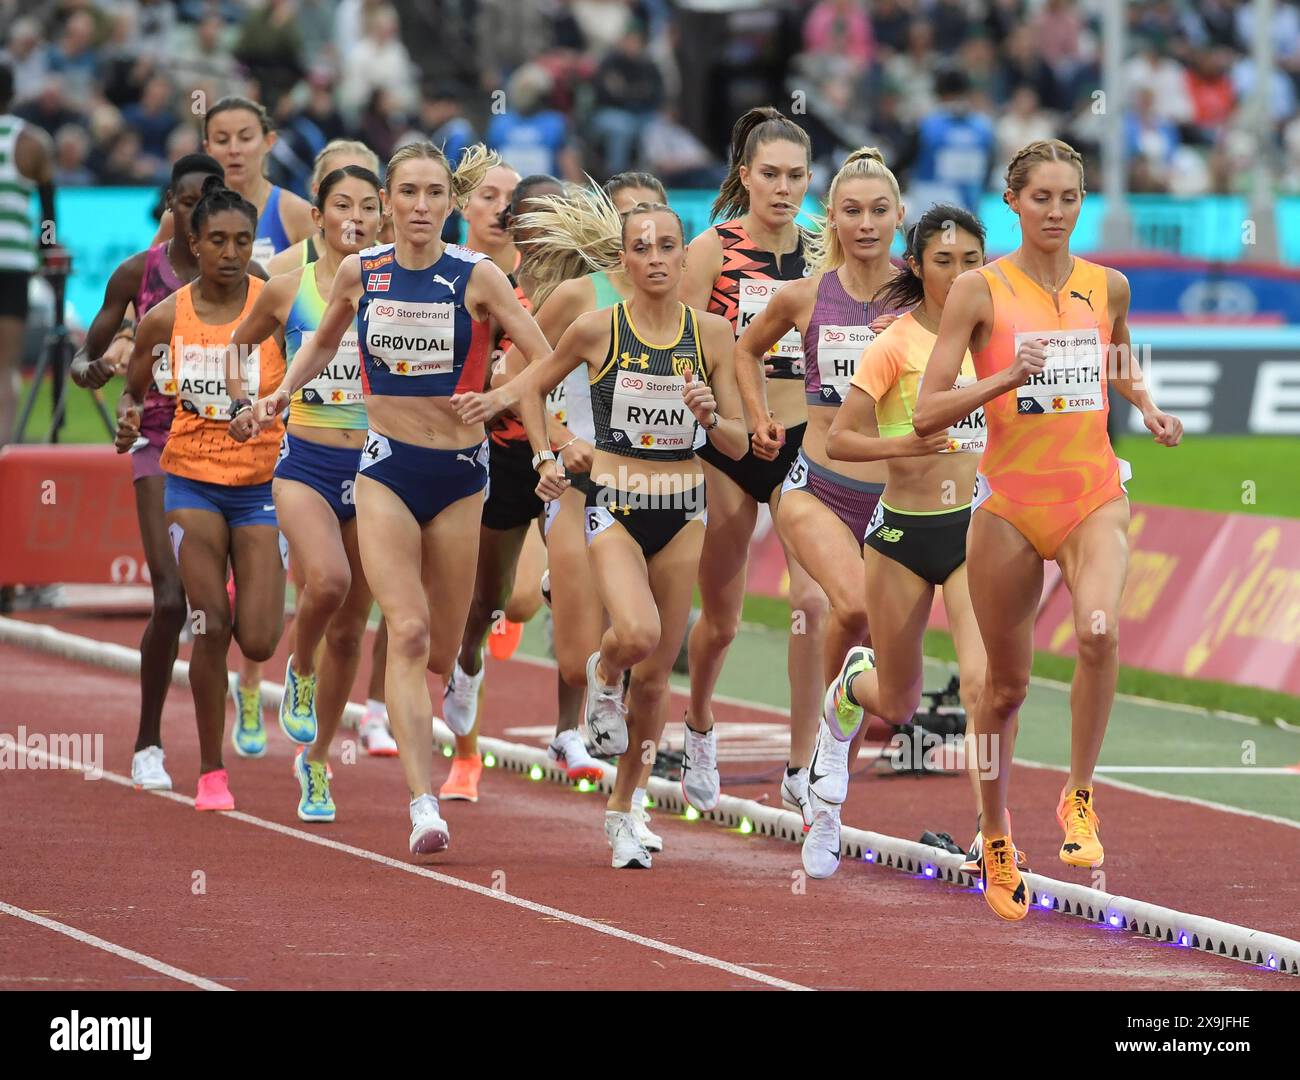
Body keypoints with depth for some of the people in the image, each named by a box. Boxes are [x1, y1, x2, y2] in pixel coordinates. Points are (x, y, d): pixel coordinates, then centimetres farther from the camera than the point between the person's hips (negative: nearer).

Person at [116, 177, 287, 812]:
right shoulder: (165, 319, -3)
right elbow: (133, 390, 12)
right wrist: (128, 419, -9)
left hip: (262, 484, -1)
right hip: (192, 480, 1)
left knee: (258, 643, -6)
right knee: (210, 626, -10)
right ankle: (211, 772, 4)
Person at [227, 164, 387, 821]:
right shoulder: (287, 290, 1)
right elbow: (237, 347, 18)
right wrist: (244, 406, 4)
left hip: (373, 466, 2)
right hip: (305, 463, -2)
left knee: (349, 630, 8)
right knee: (326, 580, -30)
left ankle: (317, 761, 25)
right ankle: (301, 671, 2)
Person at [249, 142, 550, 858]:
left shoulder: (477, 277, -7)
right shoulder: (360, 273, 0)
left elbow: (546, 362, -9)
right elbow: (323, 340, 20)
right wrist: (283, 391, 5)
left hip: (459, 473, 0)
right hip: (385, 468, 0)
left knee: (440, 653, 9)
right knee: (408, 633, -18)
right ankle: (423, 805, -24)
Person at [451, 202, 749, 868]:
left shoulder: (711, 333, 1)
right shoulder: (597, 329, -5)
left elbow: (738, 444, 5)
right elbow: (533, 386, 12)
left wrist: (711, 418, -16)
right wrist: (545, 458, 0)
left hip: (682, 513, 3)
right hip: (615, 507, -3)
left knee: (655, 675, 7)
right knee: (636, 633, -30)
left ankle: (622, 810, 24)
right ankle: (603, 676, 6)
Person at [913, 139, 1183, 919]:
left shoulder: (1108, 286, 5)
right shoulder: (981, 290, -5)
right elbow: (926, 414, -8)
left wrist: (1149, 408, 8)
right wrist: (1007, 379, -22)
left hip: (1094, 495, 1)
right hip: (1011, 498, -1)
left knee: (1100, 630, -29)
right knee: (1007, 684, 9)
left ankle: (1080, 796, -10)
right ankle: (996, 838, 32)